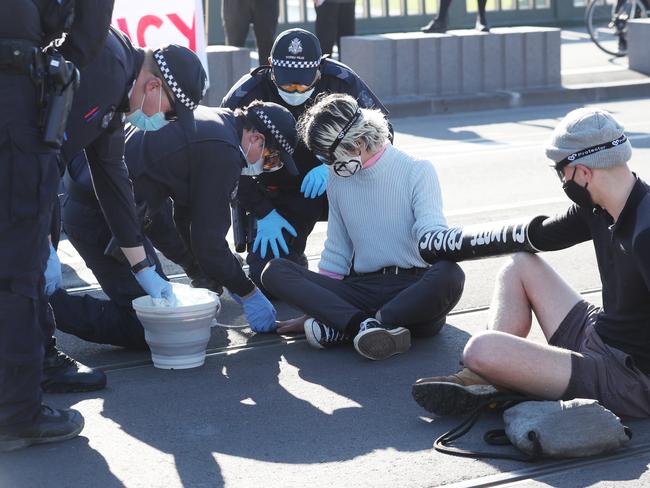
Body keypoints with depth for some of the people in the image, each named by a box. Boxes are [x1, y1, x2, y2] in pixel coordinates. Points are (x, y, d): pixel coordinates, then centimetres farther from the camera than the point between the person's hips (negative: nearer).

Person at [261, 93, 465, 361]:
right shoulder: (338, 180, 15)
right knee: (274, 272, -17)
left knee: (450, 275, -39)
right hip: (362, 287, 4)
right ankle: (365, 326, -35)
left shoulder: (417, 171, -1)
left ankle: (342, 327, -34)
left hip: (415, 287, -4)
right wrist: (314, 308, 11)